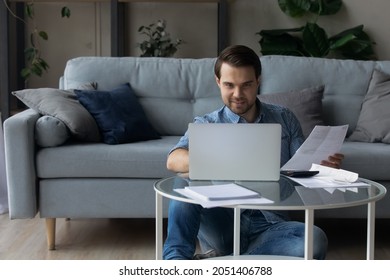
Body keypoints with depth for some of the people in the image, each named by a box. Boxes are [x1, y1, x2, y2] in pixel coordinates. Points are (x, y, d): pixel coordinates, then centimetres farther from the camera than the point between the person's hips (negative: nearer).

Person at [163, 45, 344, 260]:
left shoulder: (284, 119, 13)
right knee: (186, 182, -27)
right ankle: (177, 258, -24)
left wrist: (323, 166, -14)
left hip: (269, 226, 2)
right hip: (222, 226, -2)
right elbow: (174, 160, -15)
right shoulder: (206, 125, 4)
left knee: (315, 239, -30)